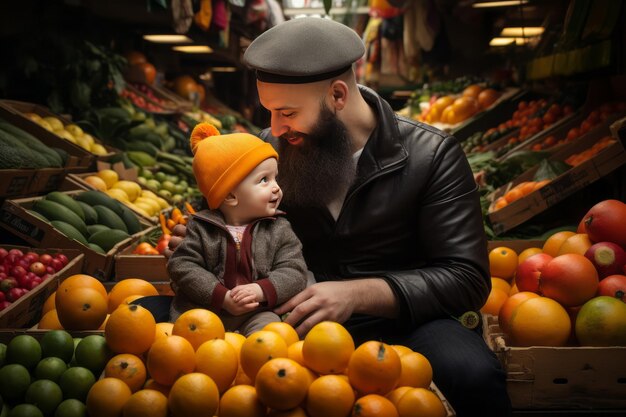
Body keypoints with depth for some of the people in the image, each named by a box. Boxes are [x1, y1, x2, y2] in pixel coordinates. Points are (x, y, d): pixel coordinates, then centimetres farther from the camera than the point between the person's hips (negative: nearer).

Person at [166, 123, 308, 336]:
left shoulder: (279, 230, 3)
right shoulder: (202, 229, 0)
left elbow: (294, 272, -2)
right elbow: (182, 265, -6)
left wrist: (262, 290, -23)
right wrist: (222, 297, -17)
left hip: (257, 312, 0)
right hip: (202, 308, 1)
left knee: (267, 323, -28)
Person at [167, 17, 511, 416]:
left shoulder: (431, 155, -7)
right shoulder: (273, 148, 3)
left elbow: (467, 277, -11)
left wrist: (358, 294, -24)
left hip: (400, 319, -2)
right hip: (296, 318, 3)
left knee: (474, 376, -36)